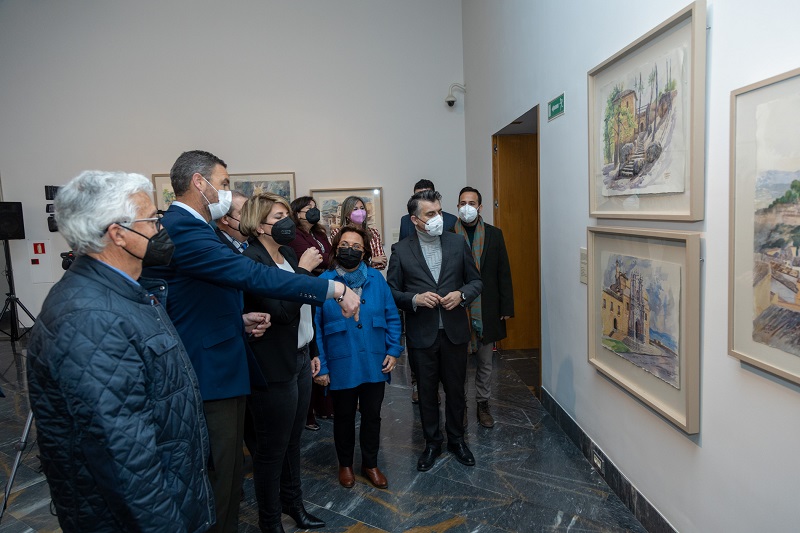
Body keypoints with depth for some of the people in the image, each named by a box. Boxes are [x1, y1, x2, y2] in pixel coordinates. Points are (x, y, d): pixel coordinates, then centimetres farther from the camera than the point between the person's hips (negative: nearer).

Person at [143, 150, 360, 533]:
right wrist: (333, 289, -25)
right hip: (211, 376, -10)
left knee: (227, 475, 21)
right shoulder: (182, 229, -20)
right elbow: (252, 275, -29)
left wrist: (240, 321, 5)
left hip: (218, 371, 10)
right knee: (216, 484, 5)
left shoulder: (182, 226, 14)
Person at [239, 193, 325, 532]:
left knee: (292, 440, 22)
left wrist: (311, 352, 18)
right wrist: (304, 269, -21)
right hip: (274, 368, -8)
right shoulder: (251, 260, -19)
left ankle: (292, 502, 42)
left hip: (300, 360, 8)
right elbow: (282, 311, -27)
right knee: (272, 449, 9)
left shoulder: (289, 255, 6)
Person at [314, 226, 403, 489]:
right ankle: (345, 464, 40)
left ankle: (370, 464, 38)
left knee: (372, 415, 17)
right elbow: (315, 328, -8)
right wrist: (320, 366, -10)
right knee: (344, 417, 17)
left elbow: (392, 317, 3)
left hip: (375, 365, 2)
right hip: (341, 366, -2)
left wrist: (393, 350, -4)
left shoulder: (376, 278, -2)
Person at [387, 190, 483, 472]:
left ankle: (456, 440, 35)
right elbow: (392, 292, -1)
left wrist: (461, 295, -13)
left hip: (454, 331, 1)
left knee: (455, 389, 14)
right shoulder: (401, 250, -4)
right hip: (421, 334, -1)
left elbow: (476, 281, 7)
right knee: (426, 392, 13)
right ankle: (432, 443, 32)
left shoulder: (457, 242, 1)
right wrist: (415, 299, -19)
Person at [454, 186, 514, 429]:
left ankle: (483, 404, 29)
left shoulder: (494, 234, 3)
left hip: (486, 311, 2)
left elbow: (504, 273, 4)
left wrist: (506, 307, 0)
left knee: (485, 363, 14)